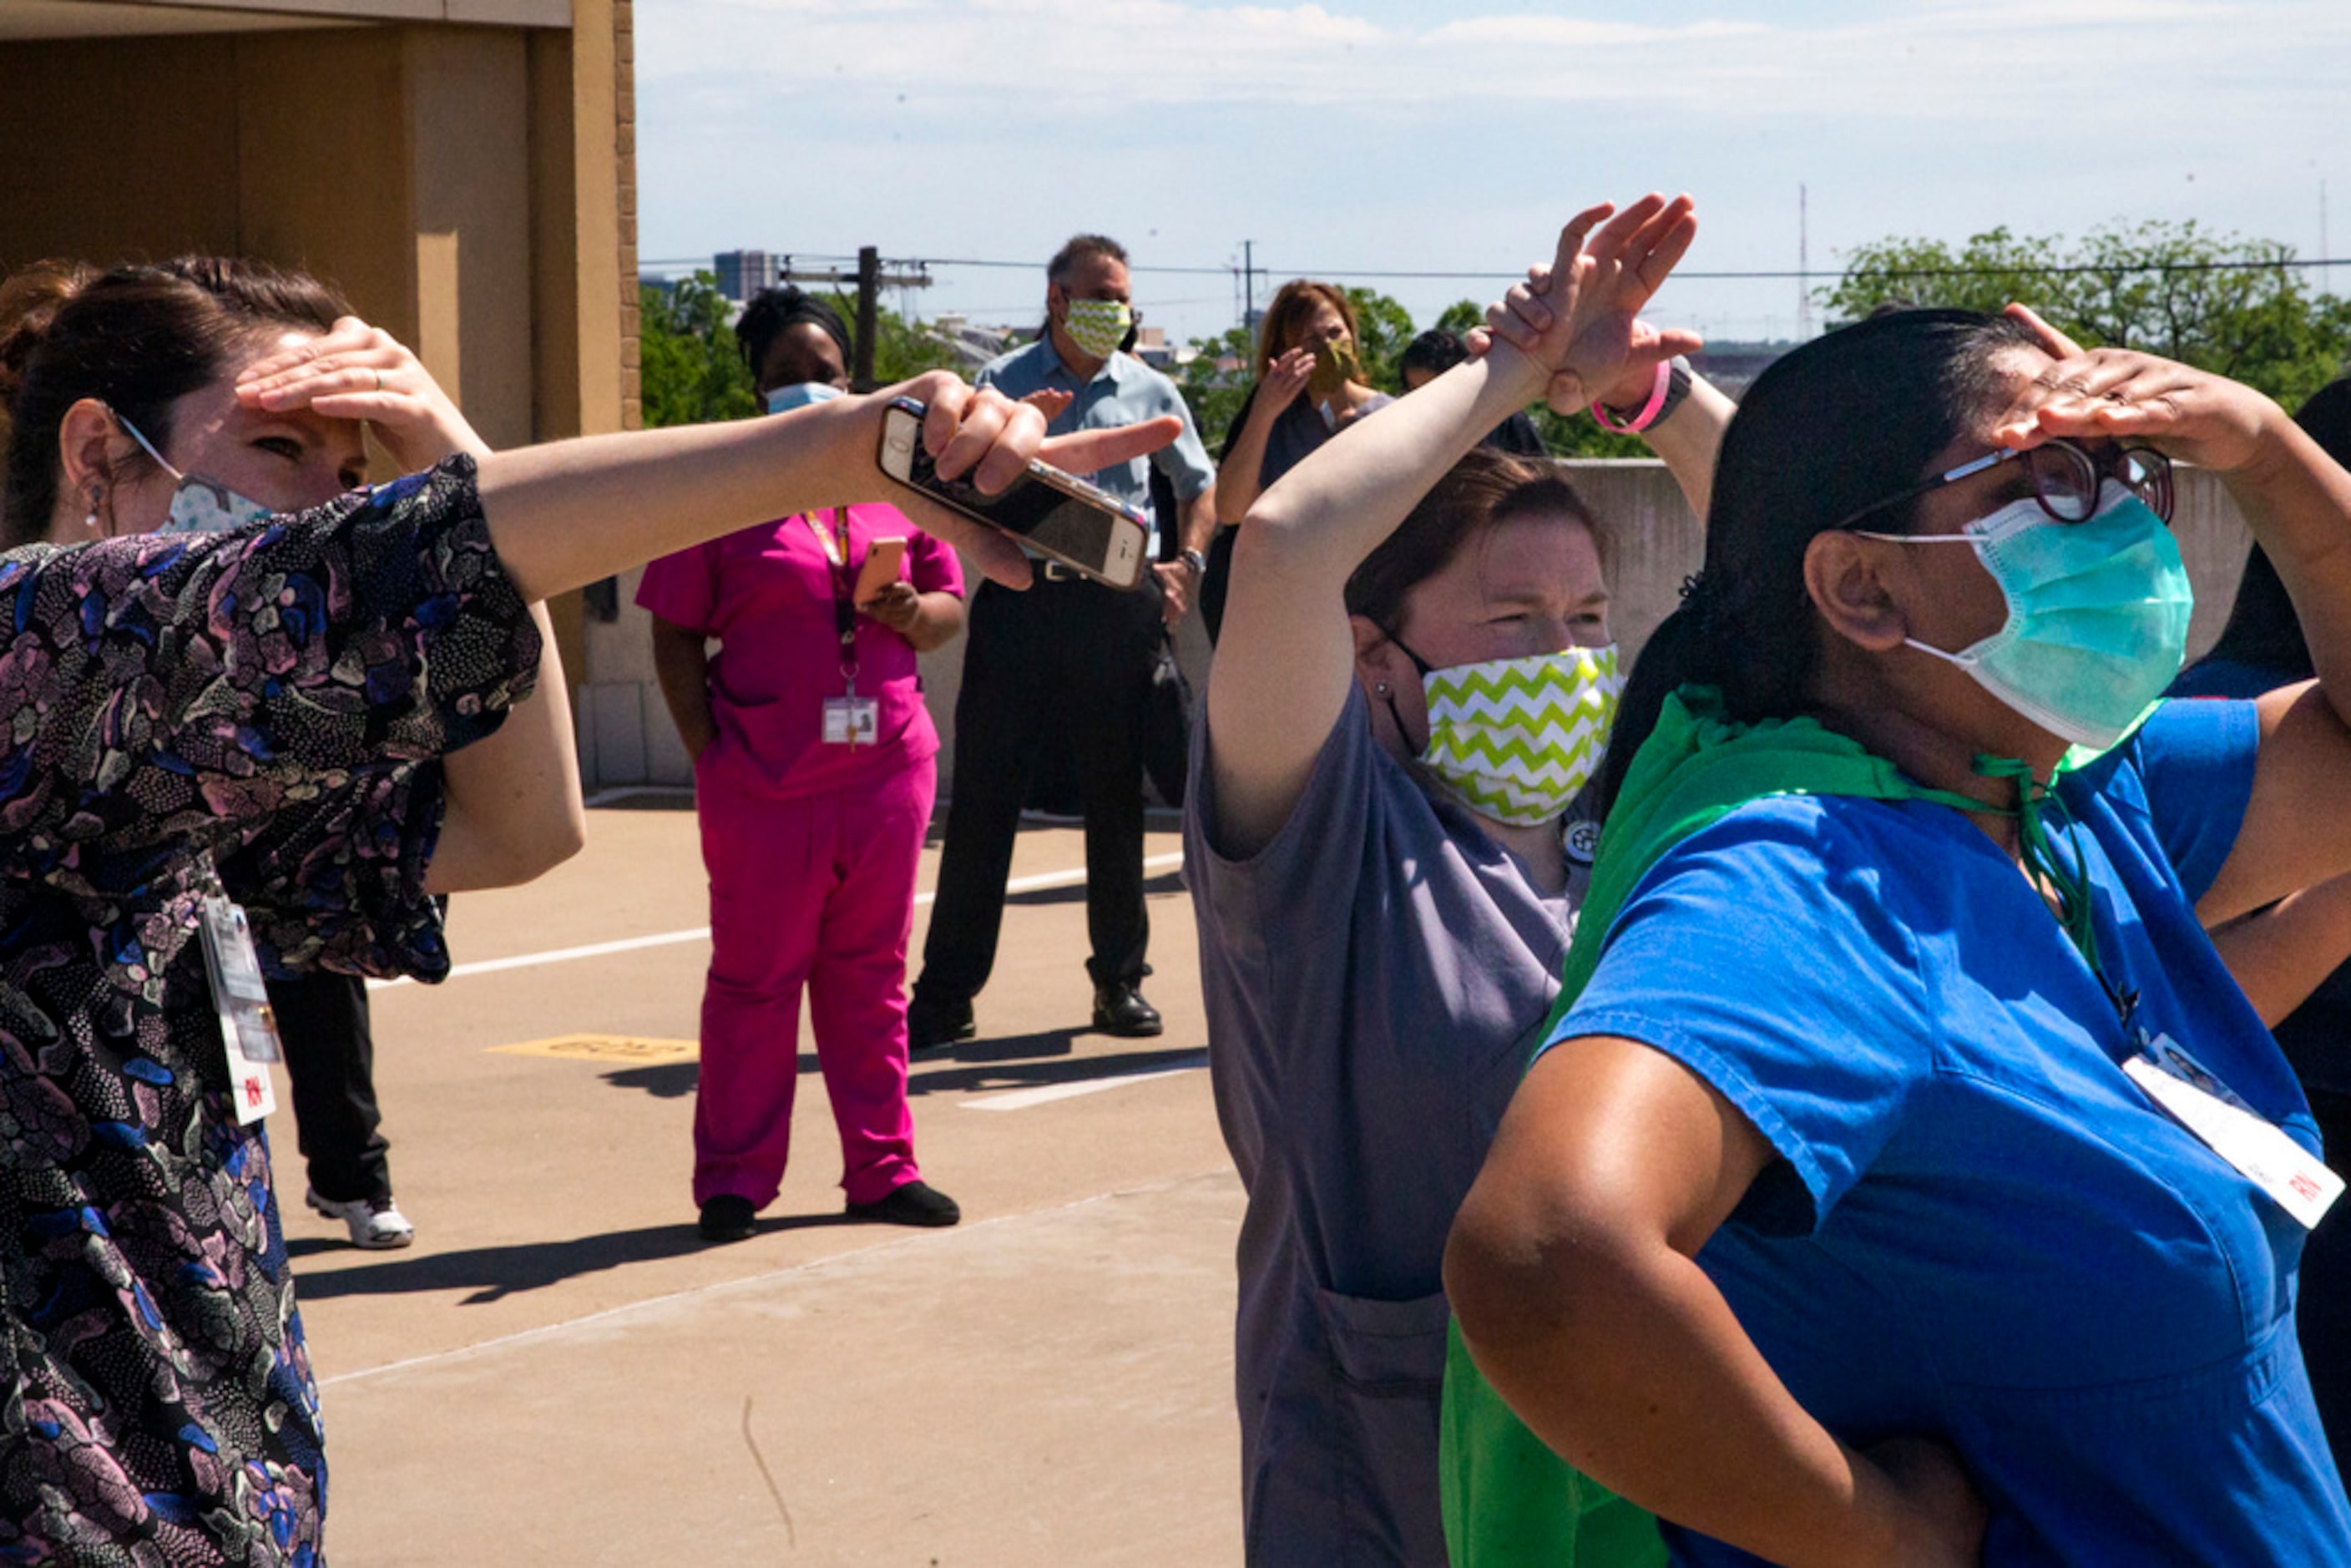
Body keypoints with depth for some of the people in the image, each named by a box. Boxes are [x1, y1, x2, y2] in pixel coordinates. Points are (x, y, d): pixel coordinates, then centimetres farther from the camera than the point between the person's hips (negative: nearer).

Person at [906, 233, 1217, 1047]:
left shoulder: (1150, 392, 12)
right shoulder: (1001, 384, 6)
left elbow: (1202, 485, 23)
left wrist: (1188, 563, 8)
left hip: (1115, 607, 2)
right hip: (1018, 603, -2)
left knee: (1115, 799, 6)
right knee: (982, 799, -3)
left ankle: (1120, 980, 16)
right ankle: (946, 995, 0)